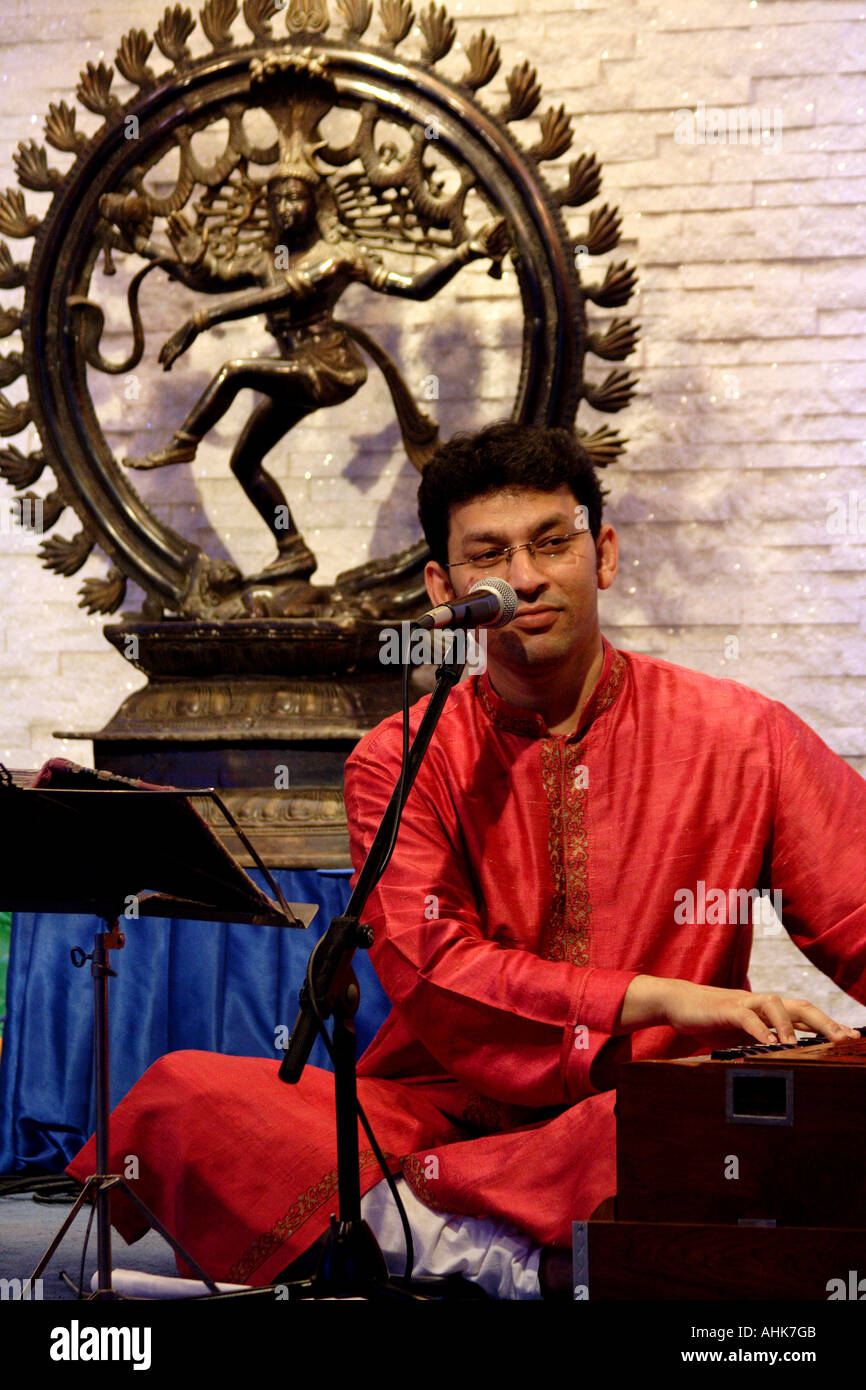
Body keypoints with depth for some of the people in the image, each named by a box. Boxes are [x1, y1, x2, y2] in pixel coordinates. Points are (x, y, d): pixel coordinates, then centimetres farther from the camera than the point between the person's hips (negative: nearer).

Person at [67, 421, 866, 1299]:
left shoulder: (741, 739, 5)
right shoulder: (402, 764, 6)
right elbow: (429, 971, -8)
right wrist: (657, 998, -20)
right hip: (443, 1110, 1)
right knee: (183, 1094, -21)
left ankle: (389, 1206, -28)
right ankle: (500, 1258, -27)